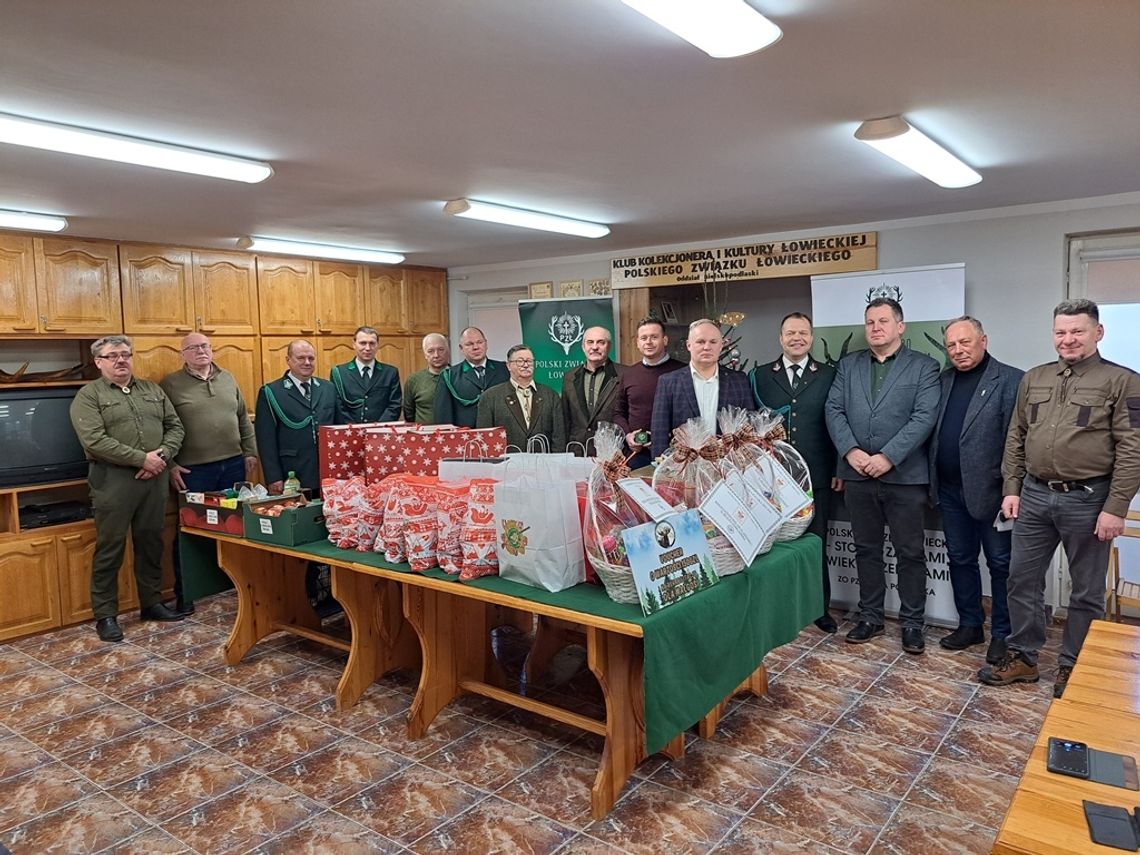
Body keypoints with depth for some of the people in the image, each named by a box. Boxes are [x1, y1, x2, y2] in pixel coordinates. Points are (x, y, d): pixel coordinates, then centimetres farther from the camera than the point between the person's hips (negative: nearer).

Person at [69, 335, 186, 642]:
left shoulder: (153, 390, 13)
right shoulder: (88, 396, -3)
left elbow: (175, 426, 10)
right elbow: (94, 441, -15)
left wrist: (162, 455, -9)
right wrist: (142, 458, -17)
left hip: (155, 477, 5)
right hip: (113, 479, -4)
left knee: (151, 543, 13)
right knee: (110, 548, 2)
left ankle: (152, 603, 25)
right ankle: (105, 615, 13)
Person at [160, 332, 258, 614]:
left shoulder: (228, 379, 11)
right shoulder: (171, 384, -3)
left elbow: (243, 419, 14)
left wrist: (250, 453, 10)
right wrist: (170, 465, -10)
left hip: (233, 465, 4)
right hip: (193, 471, -4)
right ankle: (184, 595, 15)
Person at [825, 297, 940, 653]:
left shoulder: (924, 367, 1)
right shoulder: (848, 365, 11)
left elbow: (924, 417, -10)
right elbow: (834, 410, 4)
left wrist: (887, 457, -17)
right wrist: (850, 451, -11)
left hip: (905, 475, -3)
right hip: (858, 474, 3)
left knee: (910, 553, 5)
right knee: (866, 549, 13)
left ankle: (912, 622, 18)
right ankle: (870, 617, 24)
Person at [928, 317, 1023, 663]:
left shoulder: (1010, 380, -9)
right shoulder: (943, 380, 9)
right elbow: (931, 431, 8)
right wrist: (932, 481, 3)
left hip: (990, 489, -5)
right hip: (951, 489, 6)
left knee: (1000, 564, 8)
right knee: (960, 560, 15)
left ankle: (1002, 634, 22)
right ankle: (970, 625, 30)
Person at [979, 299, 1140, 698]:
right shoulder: (1033, 379, 10)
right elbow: (1015, 438, 13)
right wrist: (1011, 488, 7)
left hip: (1088, 500, -4)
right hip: (1034, 495, 4)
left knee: (1086, 590, 9)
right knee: (1022, 579, 9)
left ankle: (1073, 667, 24)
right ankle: (1022, 657, 23)